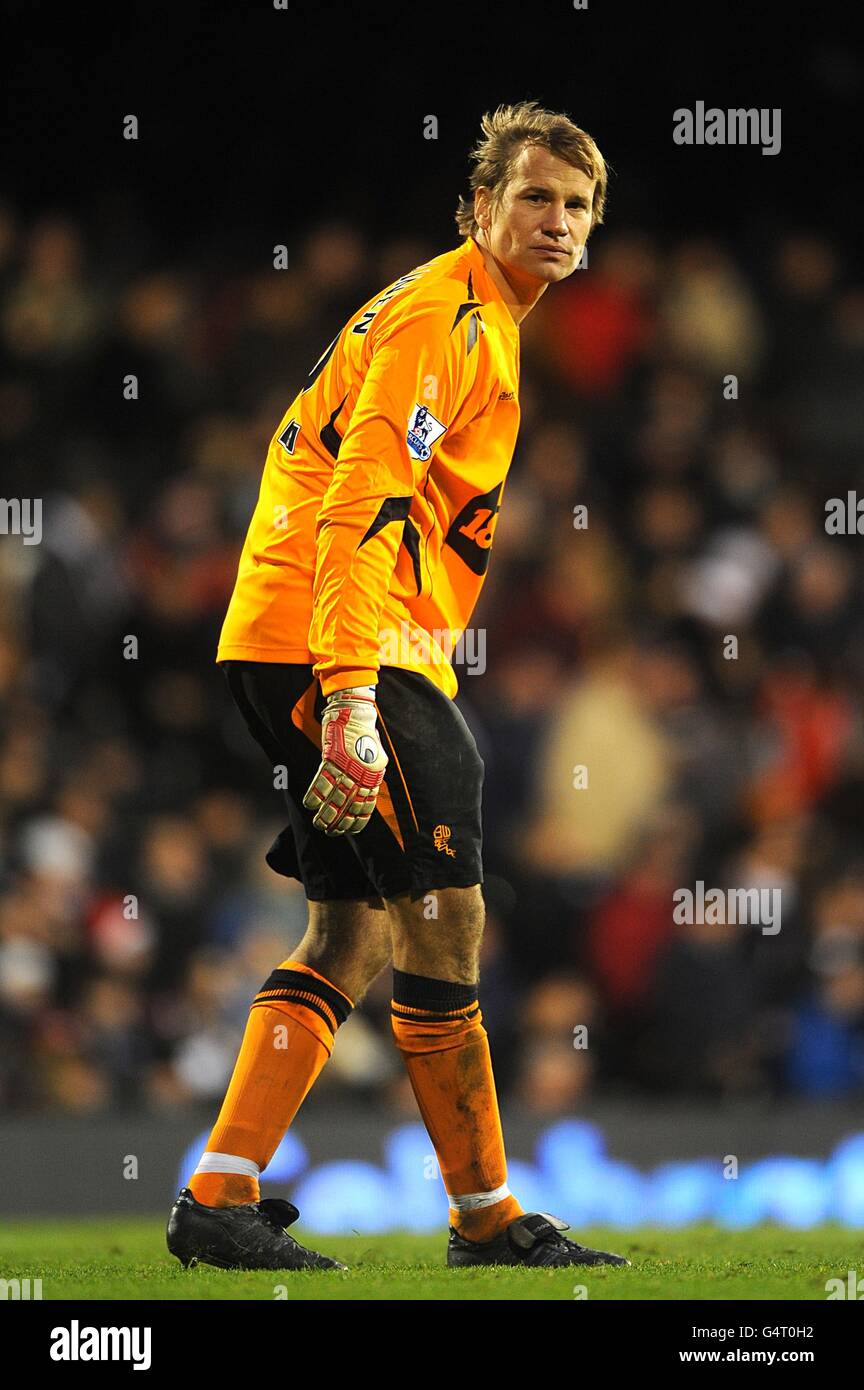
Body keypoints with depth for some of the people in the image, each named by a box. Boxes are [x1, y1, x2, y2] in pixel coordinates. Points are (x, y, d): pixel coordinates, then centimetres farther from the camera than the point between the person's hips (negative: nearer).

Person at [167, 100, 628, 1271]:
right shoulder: (445, 318, -12)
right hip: (335, 645, -11)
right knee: (441, 912, -6)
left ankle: (221, 1196, 4)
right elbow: (361, 510, -22)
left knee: (357, 933, 9)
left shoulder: (483, 323, 21)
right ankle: (485, 1213, 1)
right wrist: (351, 700, -30)